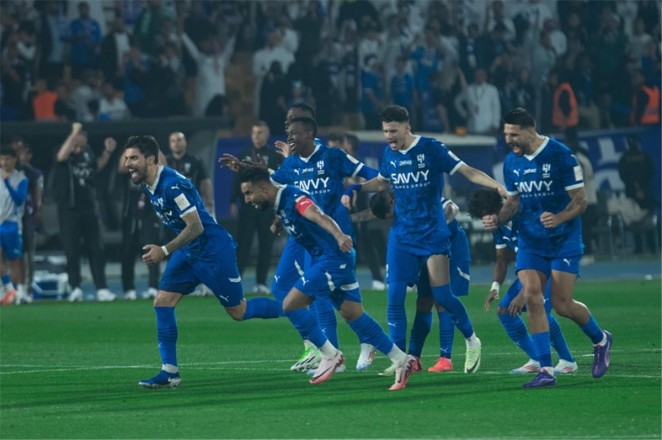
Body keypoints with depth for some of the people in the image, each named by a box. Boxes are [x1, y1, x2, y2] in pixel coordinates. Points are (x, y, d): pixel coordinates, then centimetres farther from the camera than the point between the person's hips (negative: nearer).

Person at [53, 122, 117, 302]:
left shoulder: (88, 152, 6)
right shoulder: (64, 151, -9)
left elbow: (97, 166, 26)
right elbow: (62, 156, -35)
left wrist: (107, 153, 11)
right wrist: (75, 132, -35)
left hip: (89, 207, 4)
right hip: (69, 209, -4)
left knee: (96, 250, 3)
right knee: (72, 250, -1)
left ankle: (101, 288, 5)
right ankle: (75, 288, 6)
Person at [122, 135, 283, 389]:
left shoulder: (172, 185, -25)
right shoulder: (150, 186, 4)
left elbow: (195, 227, -26)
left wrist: (165, 251, -25)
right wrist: (166, 251, 17)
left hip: (213, 251, -9)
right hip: (188, 253, 9)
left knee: (238, 312, 3)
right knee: (162, 302, -5)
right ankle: (169, 372, -2)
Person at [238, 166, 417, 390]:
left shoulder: (293, 197, -17)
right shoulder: (279, 204, 12)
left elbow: (319, 216, -36)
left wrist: (339, 235, -50)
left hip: (333, 258, -10)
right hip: (321, 258, 10)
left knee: (291, 305, -10)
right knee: (352, 314, 5)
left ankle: (330, 355, 0)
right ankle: (401, 360, 5)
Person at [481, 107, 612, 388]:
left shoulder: (561, 155, -13)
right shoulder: (511, 162, 4)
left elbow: (580, 201, -11)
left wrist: (558, 218, -29)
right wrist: (497, 220, -4)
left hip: (564, 240, -5)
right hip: (530, 241, 5)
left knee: (562, 305, -8)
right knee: (532, 297, -13)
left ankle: (600, 340, 23)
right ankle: (545, 370, -9)